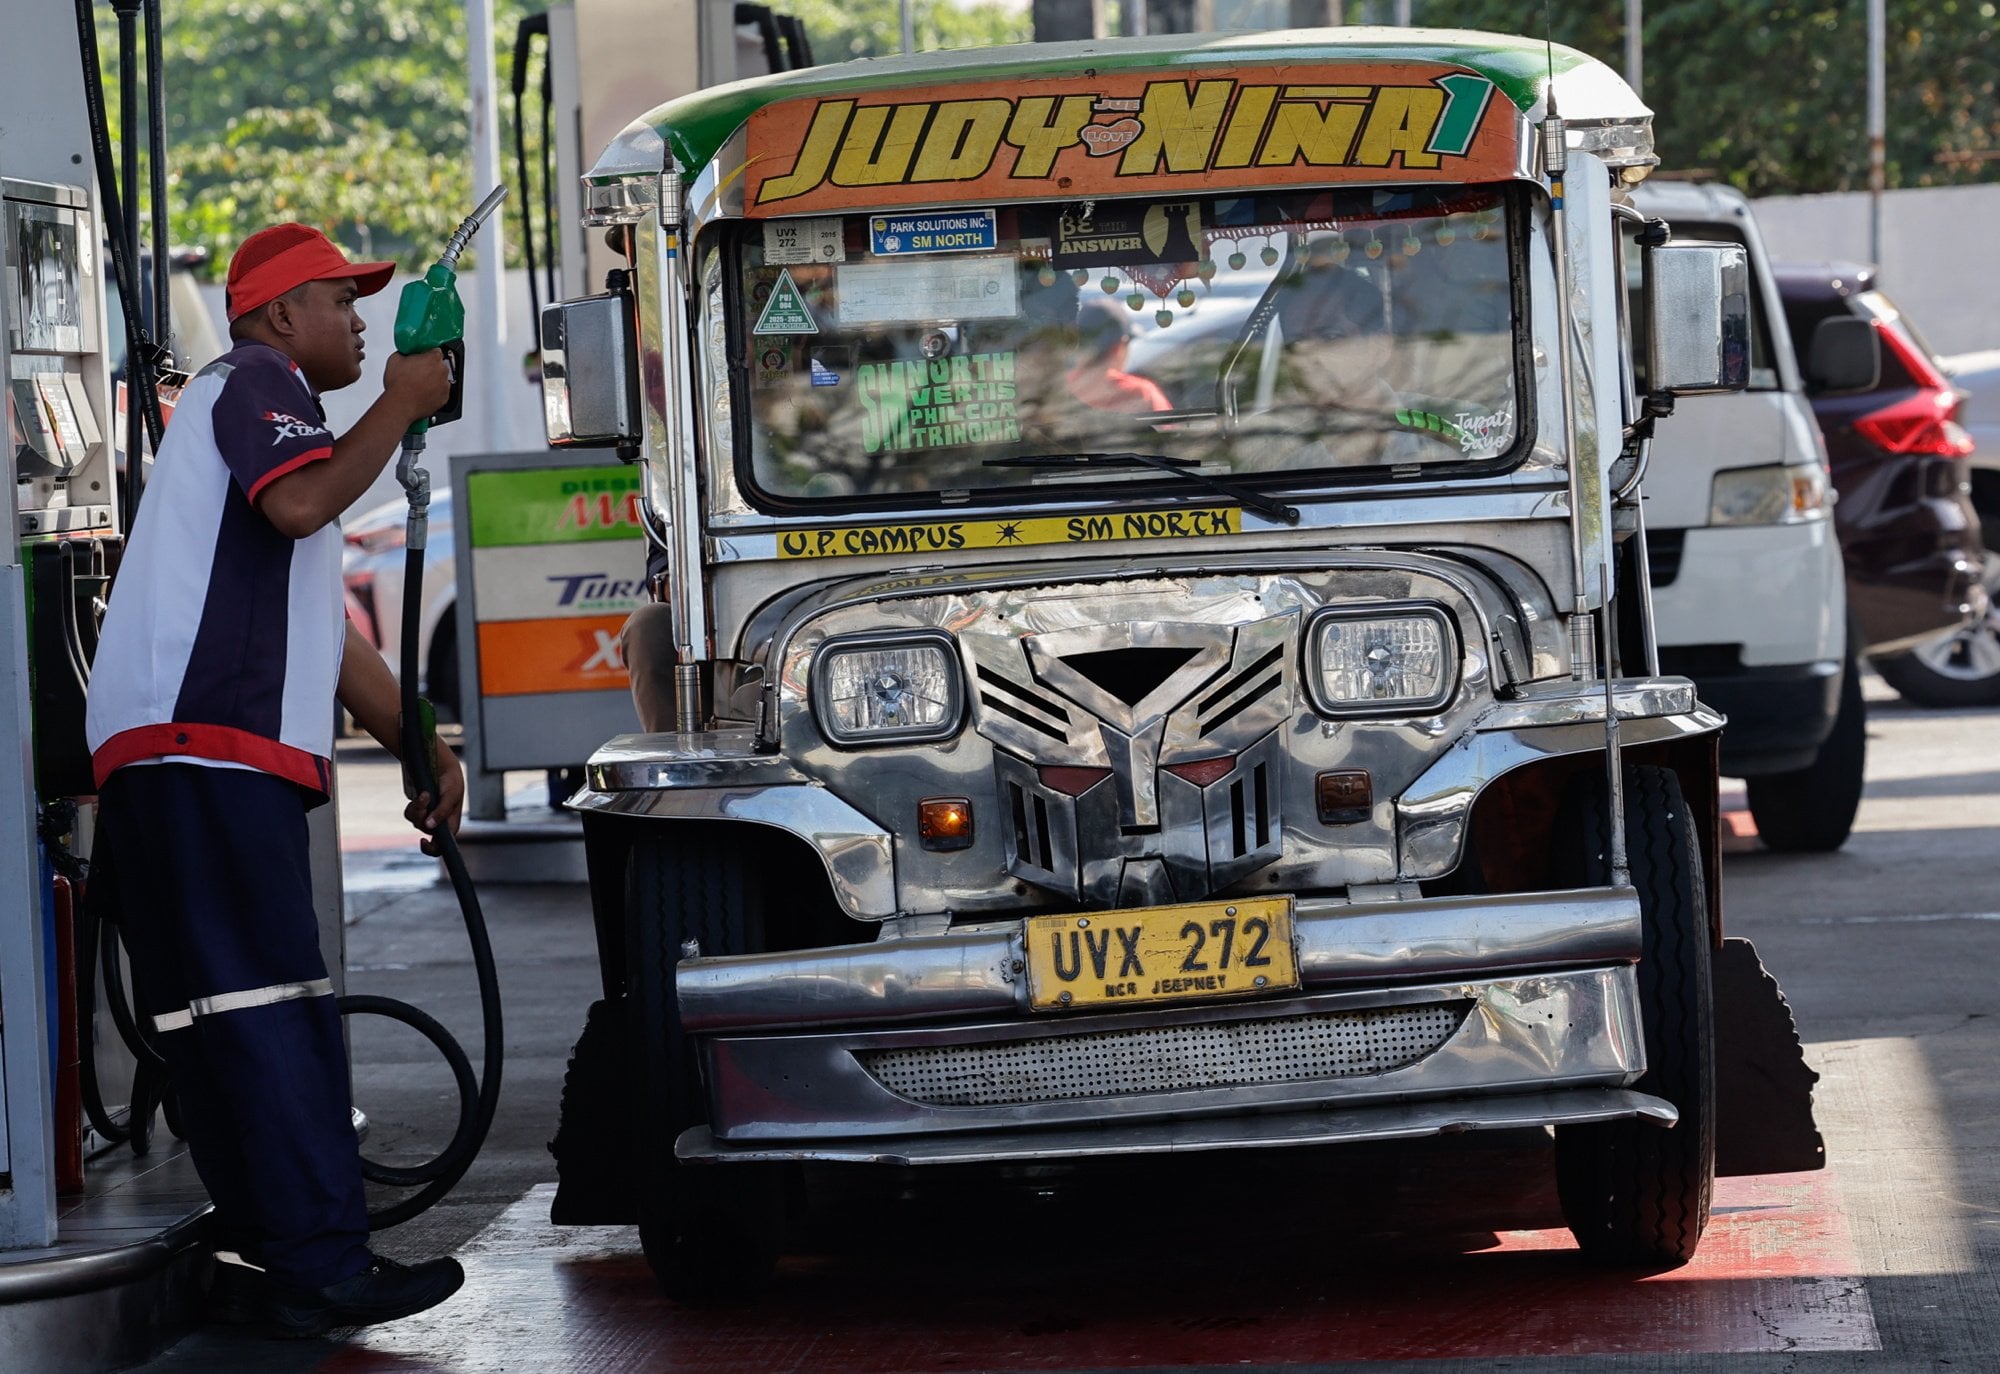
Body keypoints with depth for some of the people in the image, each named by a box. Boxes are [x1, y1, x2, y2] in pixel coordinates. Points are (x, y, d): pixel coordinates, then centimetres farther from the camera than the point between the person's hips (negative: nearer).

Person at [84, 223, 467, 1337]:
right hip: (208, 747, -11)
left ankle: (279, 1260, 9)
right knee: (273, 1011, -14)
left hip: (174, 761, 11)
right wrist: (402, 405, -7)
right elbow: (300, 503, -20)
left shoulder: (270, 410, 33)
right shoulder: (257, 383, 2)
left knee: (230, 1025, 8)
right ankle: (324, 1267, -17)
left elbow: (329, 628, 32)